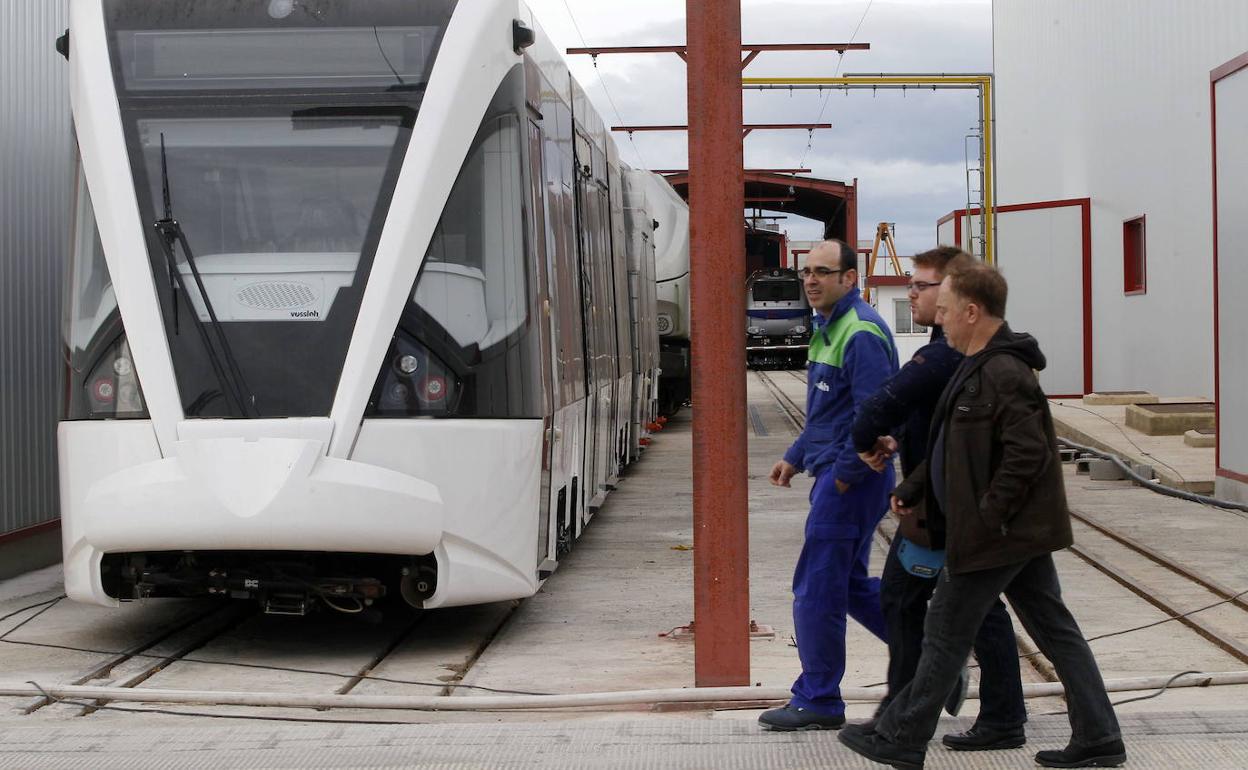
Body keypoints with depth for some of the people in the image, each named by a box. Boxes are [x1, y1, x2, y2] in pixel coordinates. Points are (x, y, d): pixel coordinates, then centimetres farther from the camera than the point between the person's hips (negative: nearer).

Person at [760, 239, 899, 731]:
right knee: (849, 583, 18)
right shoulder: (828, 328, 15)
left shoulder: (861, 334, -18)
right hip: (835, 474, 10)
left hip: (850, 480, -10)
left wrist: (844, 473, -19)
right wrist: (795, 457, 22)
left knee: (817, 589, -2)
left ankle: (818, 702, 9)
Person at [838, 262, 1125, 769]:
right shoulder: (979, 366, 13)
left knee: (946, 633, 1)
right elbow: (952, 444, 21)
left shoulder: (1004, 374, -21)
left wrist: (985, 518, -22)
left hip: (995, 536, -10)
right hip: (1023, 529, 10)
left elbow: (1028, 454, -26)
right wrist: (912, 489, 16)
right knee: (1053, 628, 12)